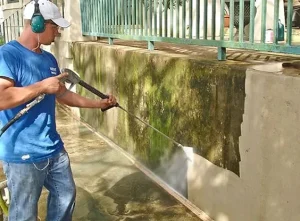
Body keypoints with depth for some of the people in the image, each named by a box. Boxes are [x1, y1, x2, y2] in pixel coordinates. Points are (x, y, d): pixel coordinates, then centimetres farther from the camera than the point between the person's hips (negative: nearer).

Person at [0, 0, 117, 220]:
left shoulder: (49, 59, 9)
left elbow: (62, 94, 19)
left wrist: (98, 103, 17)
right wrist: (41, 86, -25)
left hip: (53, 148, 8)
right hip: (23, 155, -8)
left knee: (66, 196, 23)